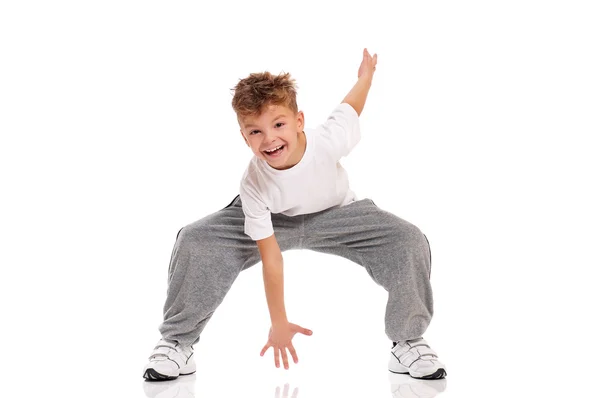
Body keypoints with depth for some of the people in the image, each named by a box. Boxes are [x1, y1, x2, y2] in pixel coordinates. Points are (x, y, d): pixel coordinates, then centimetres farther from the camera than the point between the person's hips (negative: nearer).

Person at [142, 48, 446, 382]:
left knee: (410, 242, -21)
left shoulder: (330, 139, -36)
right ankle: (178, 342, 0)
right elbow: (270, 258, -23)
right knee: (193, 242, -24)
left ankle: (408, 342, 3)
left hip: (336, 213, 1)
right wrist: (278, 323, -13)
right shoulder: (254, 186, -34)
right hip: (273, 221, -1)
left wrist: (366, 74, 14)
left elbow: (350, 106, -11)